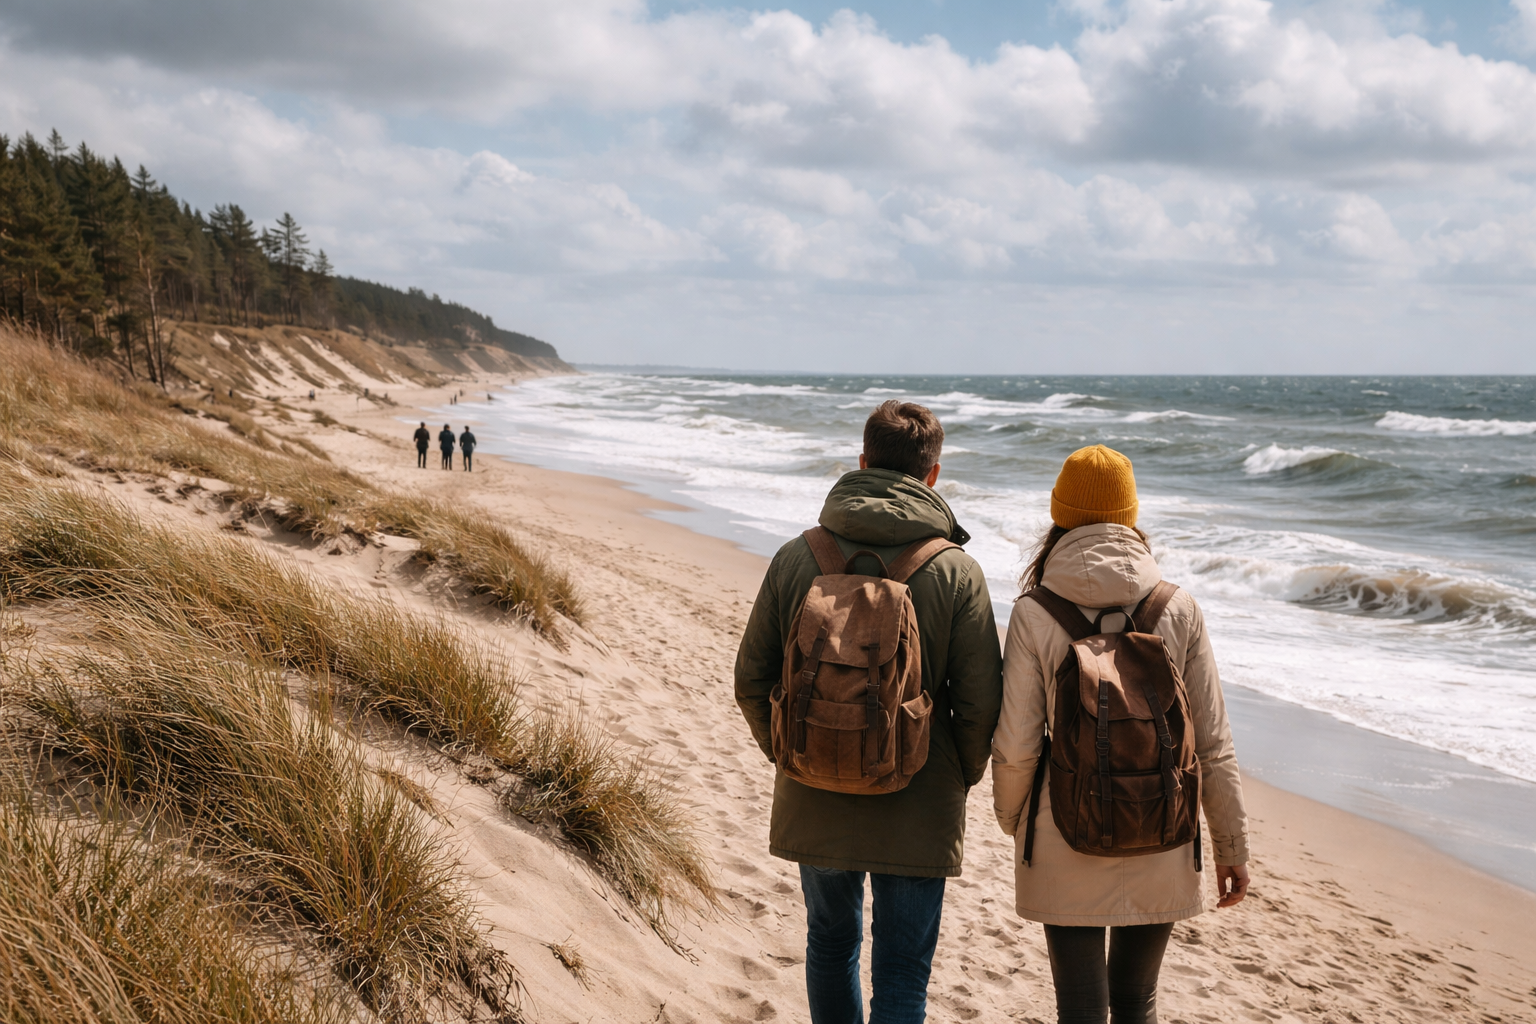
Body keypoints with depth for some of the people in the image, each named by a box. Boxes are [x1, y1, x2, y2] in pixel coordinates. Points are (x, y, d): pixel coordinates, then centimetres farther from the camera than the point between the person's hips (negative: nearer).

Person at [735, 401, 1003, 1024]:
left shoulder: (796, 558, -5)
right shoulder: (957, 573, -11)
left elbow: (751, 681, 0)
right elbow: (980, 704, -10)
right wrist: (962, 778, 9)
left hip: (813, 804, 3)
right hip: (917, 811, -2)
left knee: (831, 942, 25)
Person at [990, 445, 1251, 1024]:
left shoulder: (1034, 613, -10)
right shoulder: (1178, 609, -5)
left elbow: (1015, 747, -10)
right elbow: (1213, 745, -3)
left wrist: (1011, 819, 10)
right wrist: (1232, 847, 8)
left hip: (1066, 846, -2)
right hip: (1161, 847, 2)